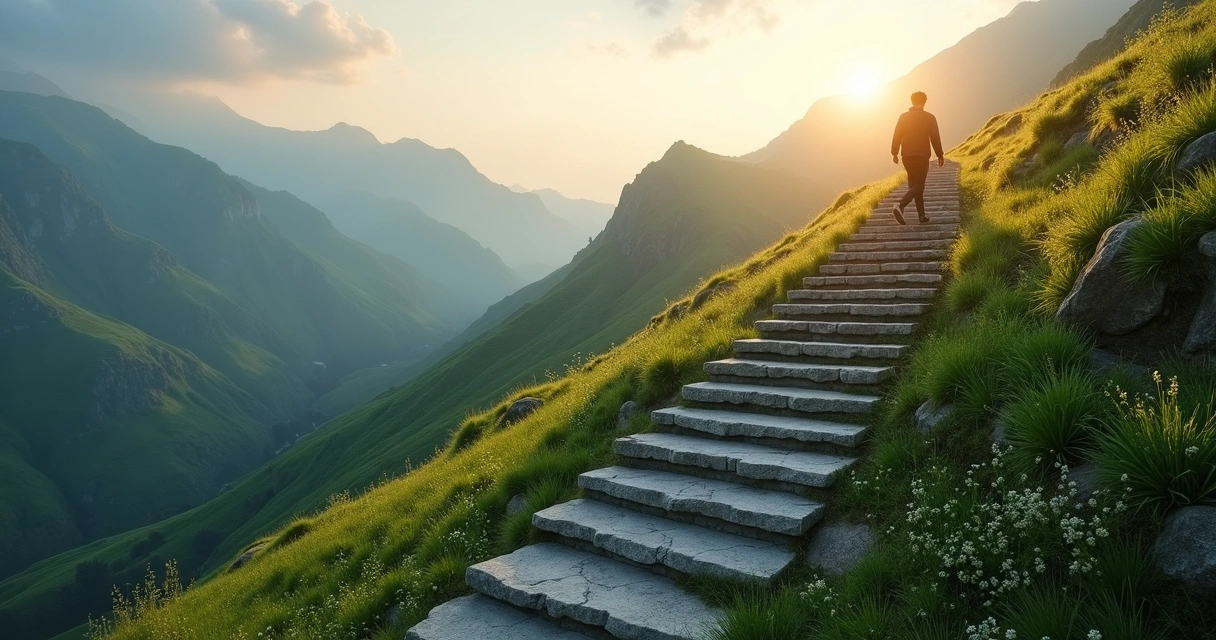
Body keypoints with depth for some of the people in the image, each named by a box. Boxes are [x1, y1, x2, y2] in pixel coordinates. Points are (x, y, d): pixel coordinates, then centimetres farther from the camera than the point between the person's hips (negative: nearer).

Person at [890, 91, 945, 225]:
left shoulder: (903, 116, 5)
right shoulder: (929, 117, -2)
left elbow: (897, 136, 1)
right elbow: (935, 138, -3)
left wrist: (894, 153, 7)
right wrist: (940, 155, 6)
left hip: (907, 156, 4)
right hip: (922, 156, -4)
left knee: (915, 185, 12)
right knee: (918, 186, -4)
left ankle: (922, 216, 13)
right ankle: (900, 206, -29)